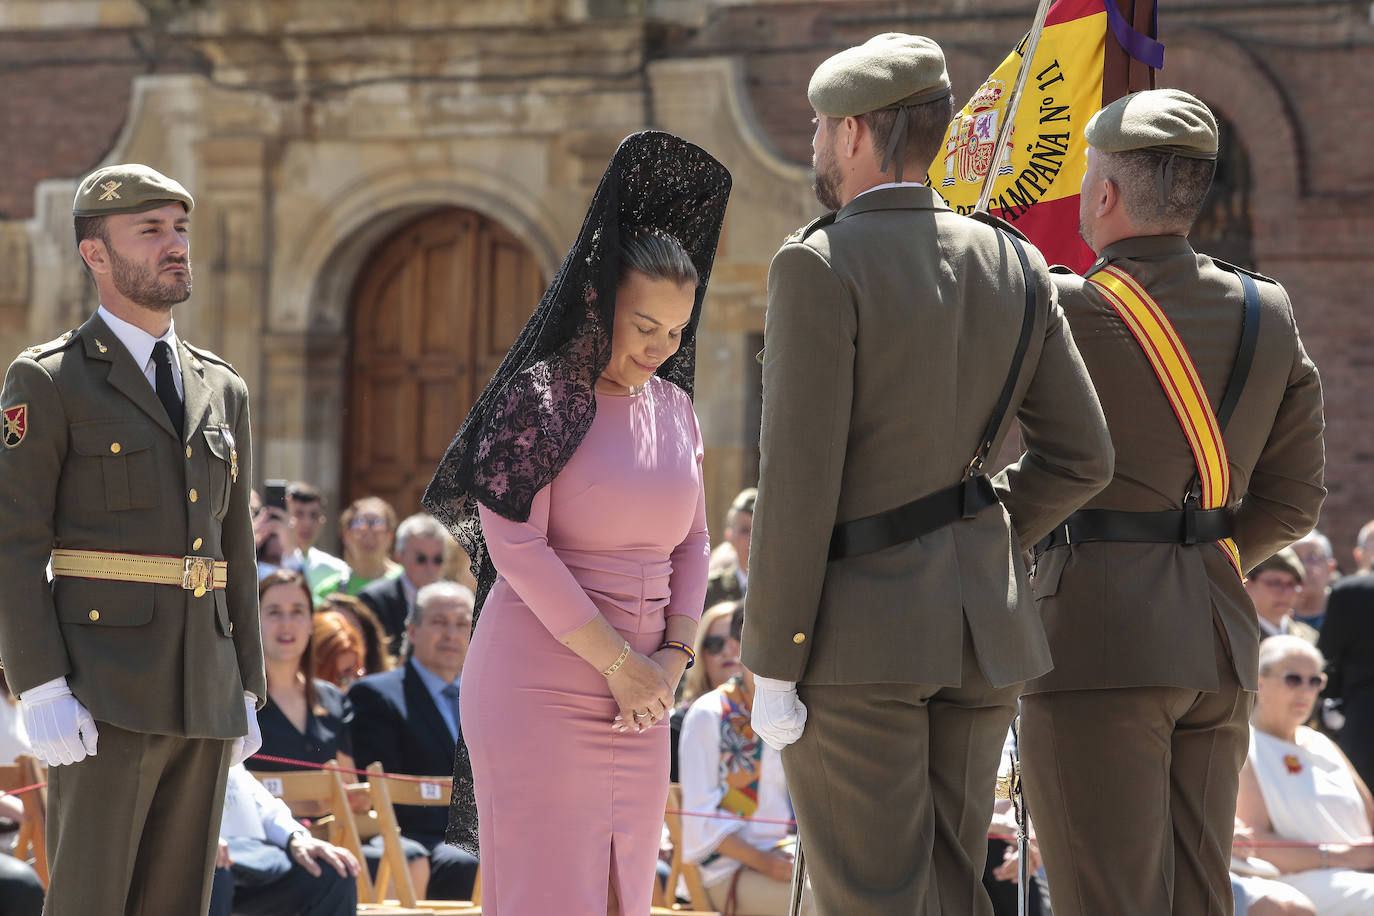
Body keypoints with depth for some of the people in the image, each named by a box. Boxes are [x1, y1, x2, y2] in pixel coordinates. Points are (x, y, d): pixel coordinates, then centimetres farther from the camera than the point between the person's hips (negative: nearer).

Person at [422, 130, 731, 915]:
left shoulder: (675, 407, 12)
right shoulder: (539, 396, -8)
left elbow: (692, 544, 16)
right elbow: (514, 543, -15)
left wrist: (672, 659, -1)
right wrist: (618, 661, -13)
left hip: (635, 697, 7)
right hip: (540, 683, -6)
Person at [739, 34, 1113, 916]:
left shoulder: (822, 266, -12)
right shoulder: (1014, 266, 7)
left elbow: (799, 480, -15)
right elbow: (1081, 456, 9)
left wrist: (773, 669, -11)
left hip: (857, 638, -6)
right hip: (982, 630, 7)